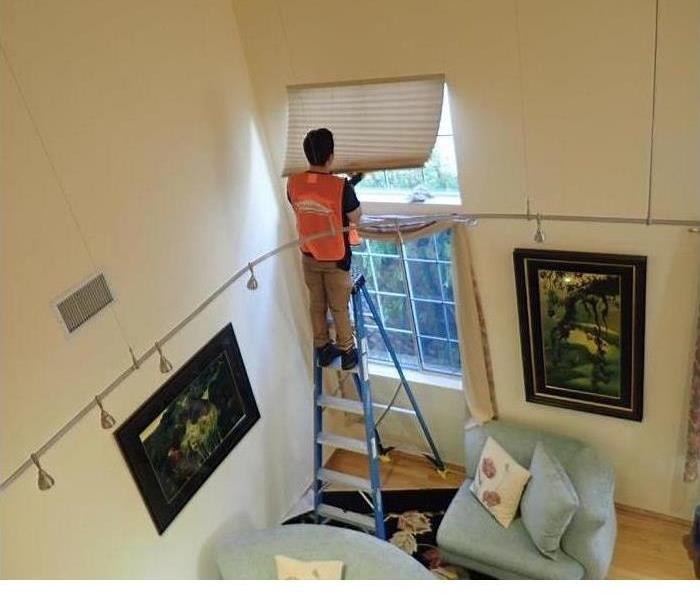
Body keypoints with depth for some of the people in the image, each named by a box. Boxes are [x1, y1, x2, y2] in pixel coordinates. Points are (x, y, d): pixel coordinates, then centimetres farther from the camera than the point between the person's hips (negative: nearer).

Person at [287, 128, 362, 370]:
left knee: (316, 304, 19)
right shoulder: (341, 186, -26)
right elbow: (356, 218, -12)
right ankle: (347, 352, 29)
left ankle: (323, 350, 34)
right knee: (339, 308, 13)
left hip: (309, 255, 4)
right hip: (336, 258, -4)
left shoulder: (293, 182, -12)